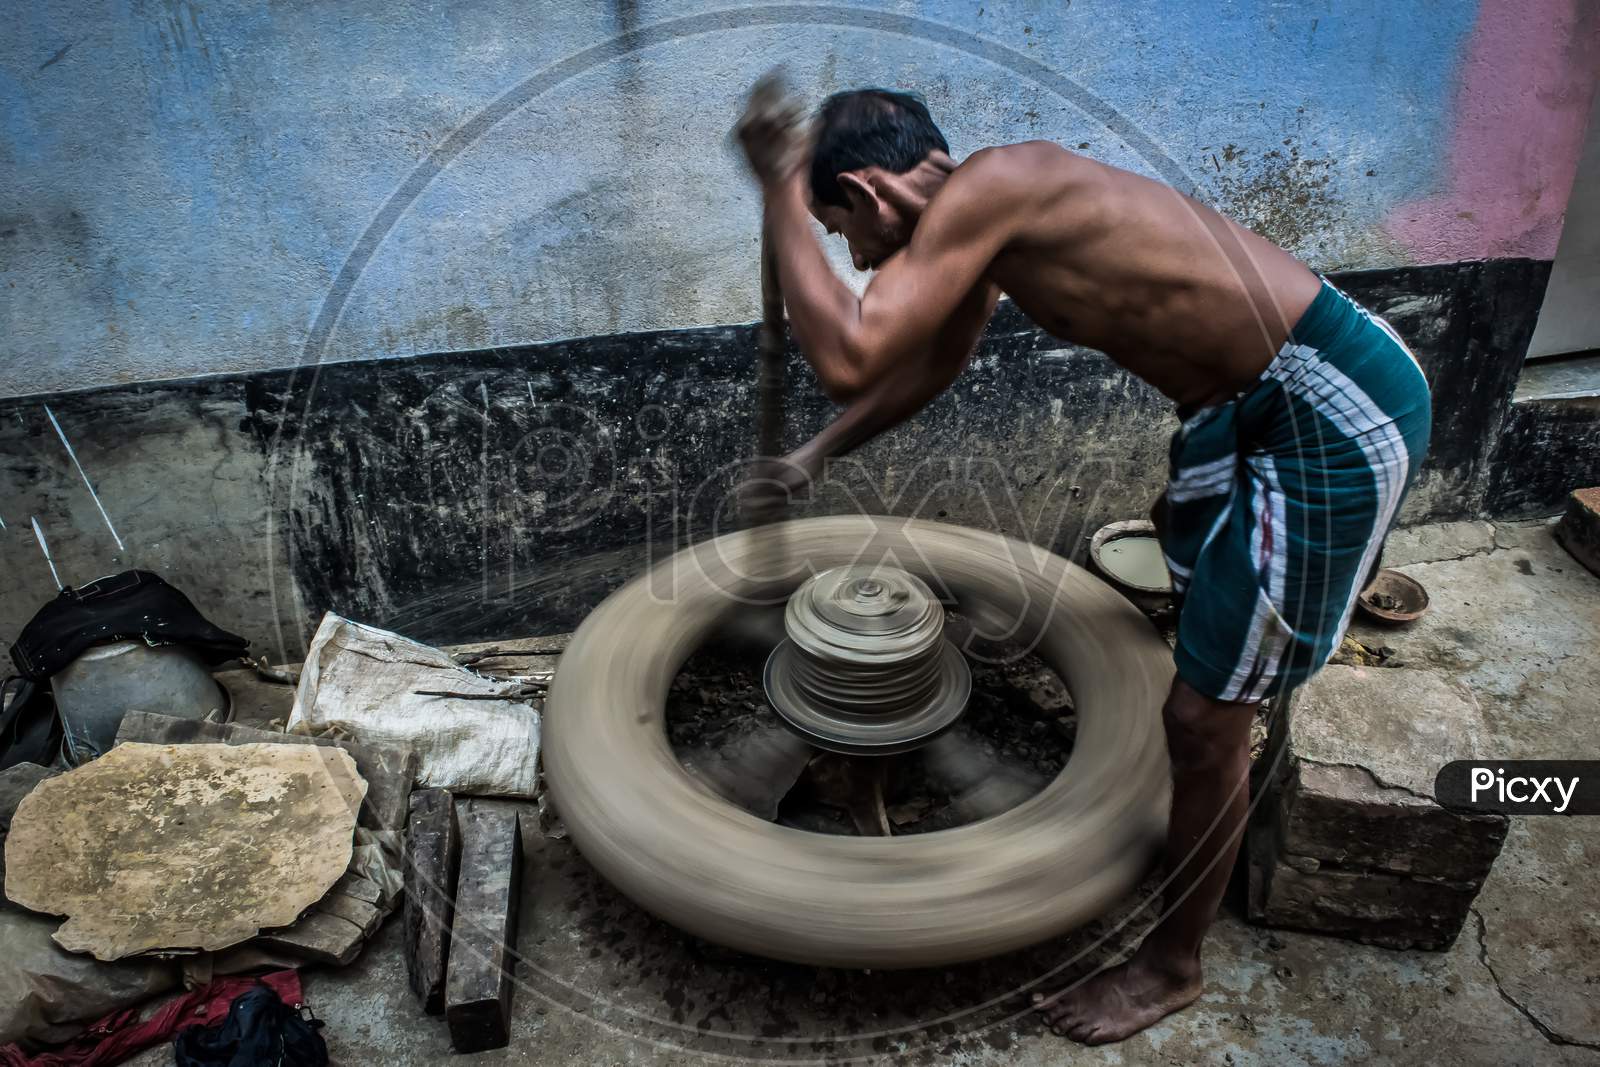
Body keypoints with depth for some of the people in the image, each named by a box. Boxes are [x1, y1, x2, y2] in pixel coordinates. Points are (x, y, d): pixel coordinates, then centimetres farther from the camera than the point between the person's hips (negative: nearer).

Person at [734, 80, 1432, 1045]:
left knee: (1204, 717, 0)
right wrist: (818, 454, 28)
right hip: (1253, 397, 10)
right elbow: (934, 361, 22)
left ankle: (1172, 967, 22)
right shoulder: (989, 211, 7)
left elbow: (851, 359, -30)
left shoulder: (987, 188, -22)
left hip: (1335, 416, -10)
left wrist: (781, 189, -19)